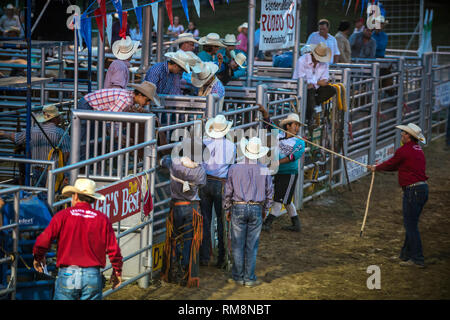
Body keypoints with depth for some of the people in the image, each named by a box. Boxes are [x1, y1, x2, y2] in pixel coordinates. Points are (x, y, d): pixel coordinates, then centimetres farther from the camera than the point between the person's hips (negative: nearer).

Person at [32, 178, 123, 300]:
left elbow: (43, 240, -6)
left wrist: (38, 257, 15)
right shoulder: (102, 219, 4)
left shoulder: (63, 215, -1)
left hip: (67, 274, -1)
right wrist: (117, 272, 18)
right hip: (93, 276, 1)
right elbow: (113, 249, 3)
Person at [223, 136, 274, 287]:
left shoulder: (234, 168, -6)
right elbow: (269, 193, 5)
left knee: (238, 245, 6)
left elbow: (228, 191, -2)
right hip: (256, 210, 1)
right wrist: (265, 210, 18)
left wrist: (227, 210, 10)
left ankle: (238, 277, 9)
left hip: (238, 208, -1)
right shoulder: (264, 170, -2)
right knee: (252, 245, 6)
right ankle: (249, 278, 7)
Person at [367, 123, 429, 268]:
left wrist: (376, 168, 20)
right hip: (423, 189, 9)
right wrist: (380, 167, 30)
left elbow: (391, 164, 2)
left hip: (413, 190, -9)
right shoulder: (418, 150, 16)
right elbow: (396, 165, 25)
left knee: (411, 225, -5)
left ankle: (417, 259, -5)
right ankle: (406, 255, 26)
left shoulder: (404, 151, -13)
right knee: (410, 224, 17)